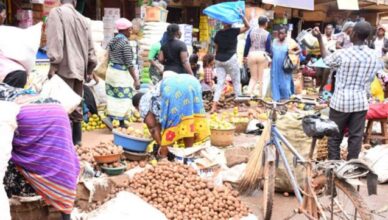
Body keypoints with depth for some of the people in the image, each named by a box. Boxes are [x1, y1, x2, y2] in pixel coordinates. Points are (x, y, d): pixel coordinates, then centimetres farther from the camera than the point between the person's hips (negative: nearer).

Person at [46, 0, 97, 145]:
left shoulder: (56, 13, -3)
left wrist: (53, 64, -15)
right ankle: (76, 142, 17)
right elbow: (90, 47, 16)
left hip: (65, 68, -6)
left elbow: (55, 40, -15)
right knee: (76, 107, 12)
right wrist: (90, 70, 21)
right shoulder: (83, 19, 14)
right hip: (79, 68, 6)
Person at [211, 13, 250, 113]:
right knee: (236, 81, 11)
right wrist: (242, 16, -1)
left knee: (220, 83, 3)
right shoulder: (233, 31, -6)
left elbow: (216, 48, 10)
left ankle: (214, 105, -9)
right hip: (230, 59, -4)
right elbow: (247, 26, -2)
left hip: (219, 60, 4)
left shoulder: (218, 33, 6)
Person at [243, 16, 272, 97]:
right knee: (260, 77, 10)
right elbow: (268, 48, 0)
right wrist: (269, 57, 18)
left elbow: (247, 45, 5)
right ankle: (260, 95, 15)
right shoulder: (267, 34, -4)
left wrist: (245, 56, 15)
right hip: (262, 55, -2)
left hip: (252, 54, 2)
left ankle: (249, 92, -7)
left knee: (253, 77, 12)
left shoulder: (251, 31, 2)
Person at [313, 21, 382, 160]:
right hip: (361, 102, 3)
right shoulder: (374, 56, -3)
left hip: (341, 101, -3)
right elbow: (371, 78, 6)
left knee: (335, 136, 10)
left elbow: (326, 59, 6)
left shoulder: (342, 54, -14)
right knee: (356, 137, 10)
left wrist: (319, 38, 11)